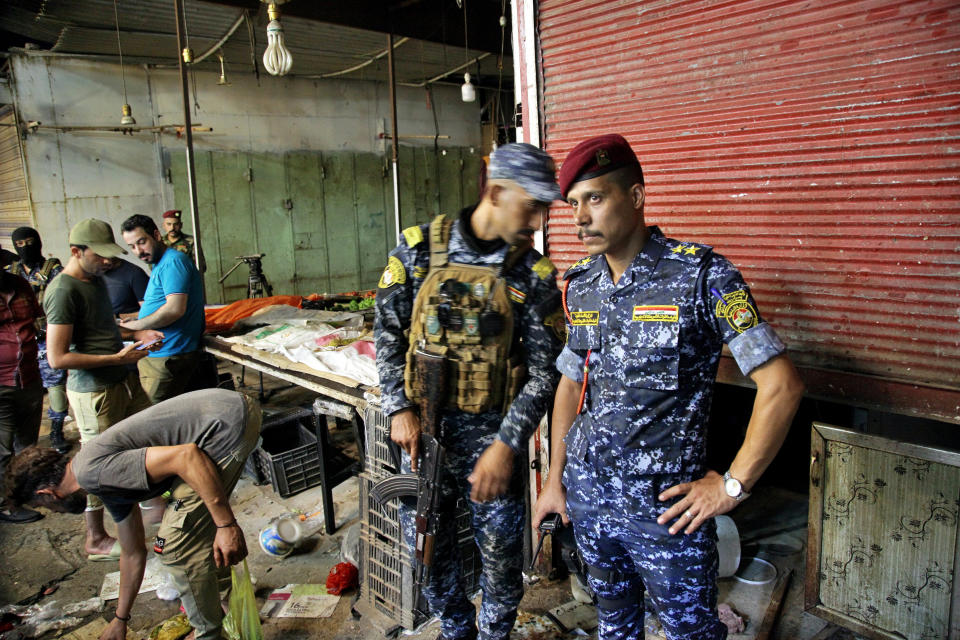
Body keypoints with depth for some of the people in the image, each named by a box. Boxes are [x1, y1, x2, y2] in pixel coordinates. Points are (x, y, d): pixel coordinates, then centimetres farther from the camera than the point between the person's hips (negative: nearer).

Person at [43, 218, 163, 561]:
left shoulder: (95, 279, 10)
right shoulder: (63, 291, -19)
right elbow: (57, 358, -23)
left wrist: (135, 334, 7)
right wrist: (117, 357, -22)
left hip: (123, 379, 9)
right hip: (94, 391, -9)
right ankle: (96, 541, 22)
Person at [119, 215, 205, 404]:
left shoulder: (173, 261, -13)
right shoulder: (159, 265, 20)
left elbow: (175, 309, -24)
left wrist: (136, 325, -13)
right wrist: (127, 318, 12)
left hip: (166, 358, -10)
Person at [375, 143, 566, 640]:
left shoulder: (534, 275, -7)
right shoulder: (419, 247, -4)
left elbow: (543, 369, -7)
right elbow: (388, 331, 1)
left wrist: (506, 445, -15)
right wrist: (399, 409, -7)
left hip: (492, 432, -1)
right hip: (423, 427, 2)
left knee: (501, 554, 9)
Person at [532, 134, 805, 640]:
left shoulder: (700, 276, -15)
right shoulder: (579, 285, 2)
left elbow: (781, 385, -15)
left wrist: (733, 484, -13)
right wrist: (554, 479, 12)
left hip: (665, 503, -5)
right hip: (586, 493, 5)